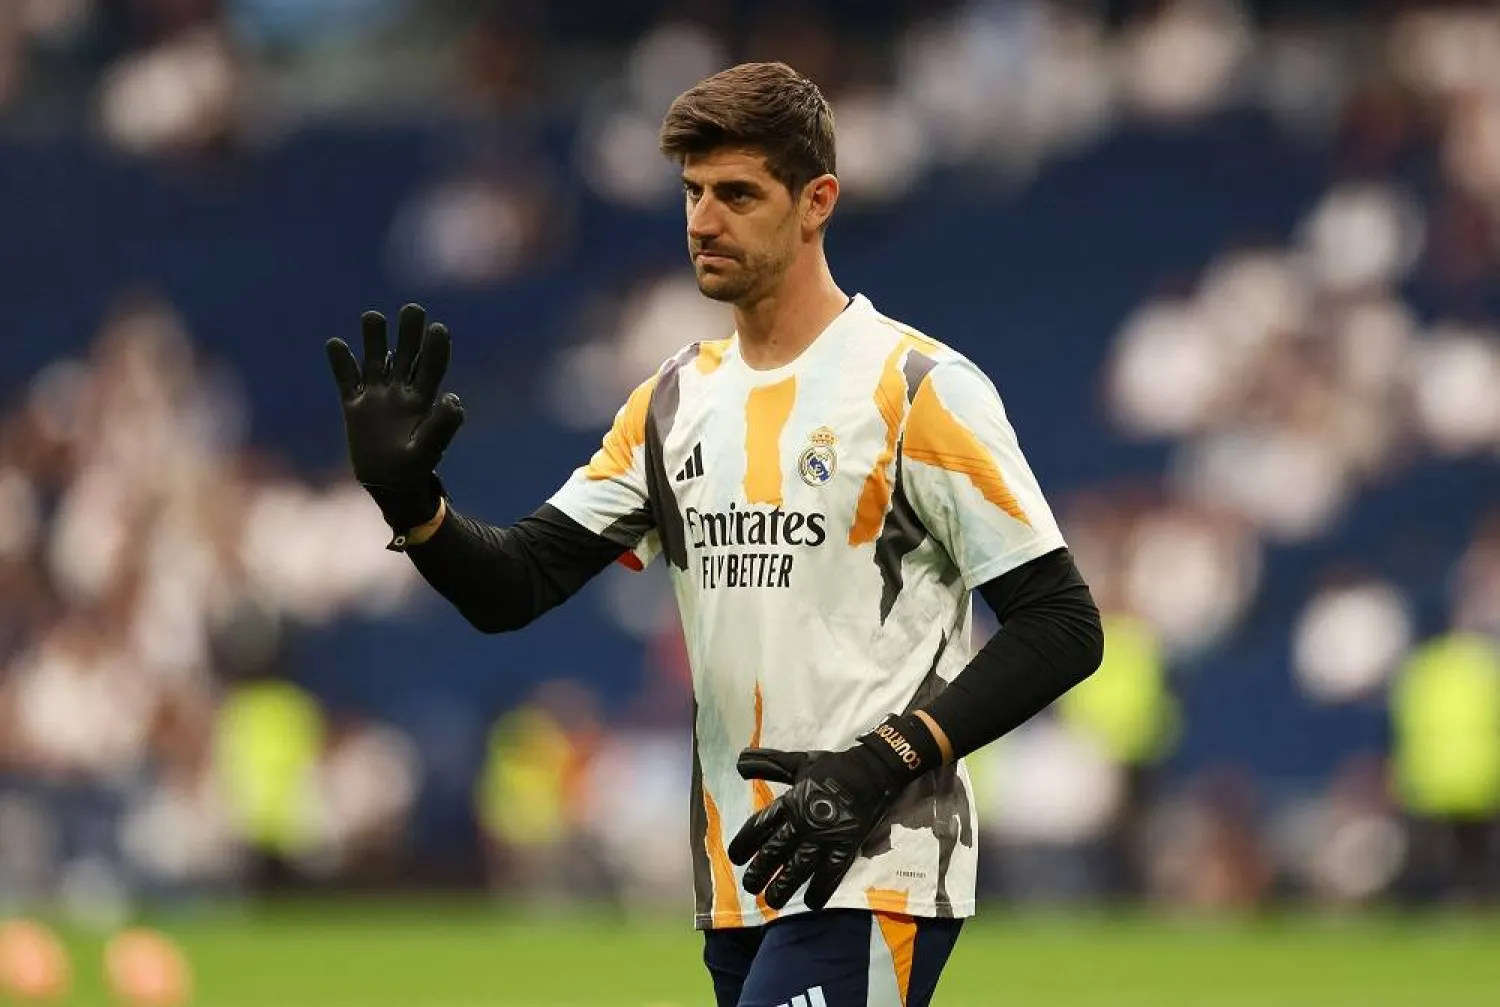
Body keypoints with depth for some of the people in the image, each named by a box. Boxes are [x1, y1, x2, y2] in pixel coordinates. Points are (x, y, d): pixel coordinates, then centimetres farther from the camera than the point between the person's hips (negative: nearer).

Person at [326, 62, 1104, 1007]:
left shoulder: (919, 389, -8)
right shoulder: (674, 402, 13)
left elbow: (1062, 626, -10)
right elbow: (512, 589, 9)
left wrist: (883, 763, -19)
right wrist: (409, 500, -12)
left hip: (871, 875, -7)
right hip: (741, 886, 7)